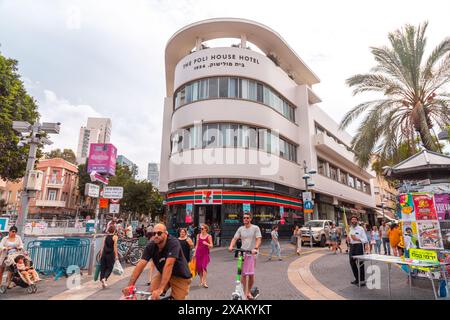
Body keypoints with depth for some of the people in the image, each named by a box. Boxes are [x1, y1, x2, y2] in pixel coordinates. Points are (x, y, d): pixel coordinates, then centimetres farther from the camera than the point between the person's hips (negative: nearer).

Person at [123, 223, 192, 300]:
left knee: (177, 298, -4)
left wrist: (160, 289, -46)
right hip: (163, 273, 4)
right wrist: (130, 285, -33)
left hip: (181, 276, -4)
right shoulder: (151, 246, -17)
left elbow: (168, 265, -40)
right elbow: (141, 265, -23)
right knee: (151, 293, -12)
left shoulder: (173, 243, -32)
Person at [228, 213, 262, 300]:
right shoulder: (240, 229, 8)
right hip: (242, 252, 2)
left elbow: (258, 239, -10)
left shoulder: (255, 228, -2)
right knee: (243, 273, 0)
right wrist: (231, 246, -15)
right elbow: (235, 238, 3)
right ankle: (245, 292, 13)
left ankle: (249, 291, 22)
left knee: (251, 274, 0)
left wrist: (255, 248, -26)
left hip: (252, 253, -2)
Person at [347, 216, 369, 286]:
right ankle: (357, 279, 26)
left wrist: (357, 239, -21)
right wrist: (348, 240, -2)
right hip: (352, 246, 7)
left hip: (359, 246, -6)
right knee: (352, 263, 10)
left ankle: (362, 280, 9)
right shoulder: (350, 229, 12)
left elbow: (365, 239, -10)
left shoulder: (361, 229, -6)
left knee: (360, 263, -3)